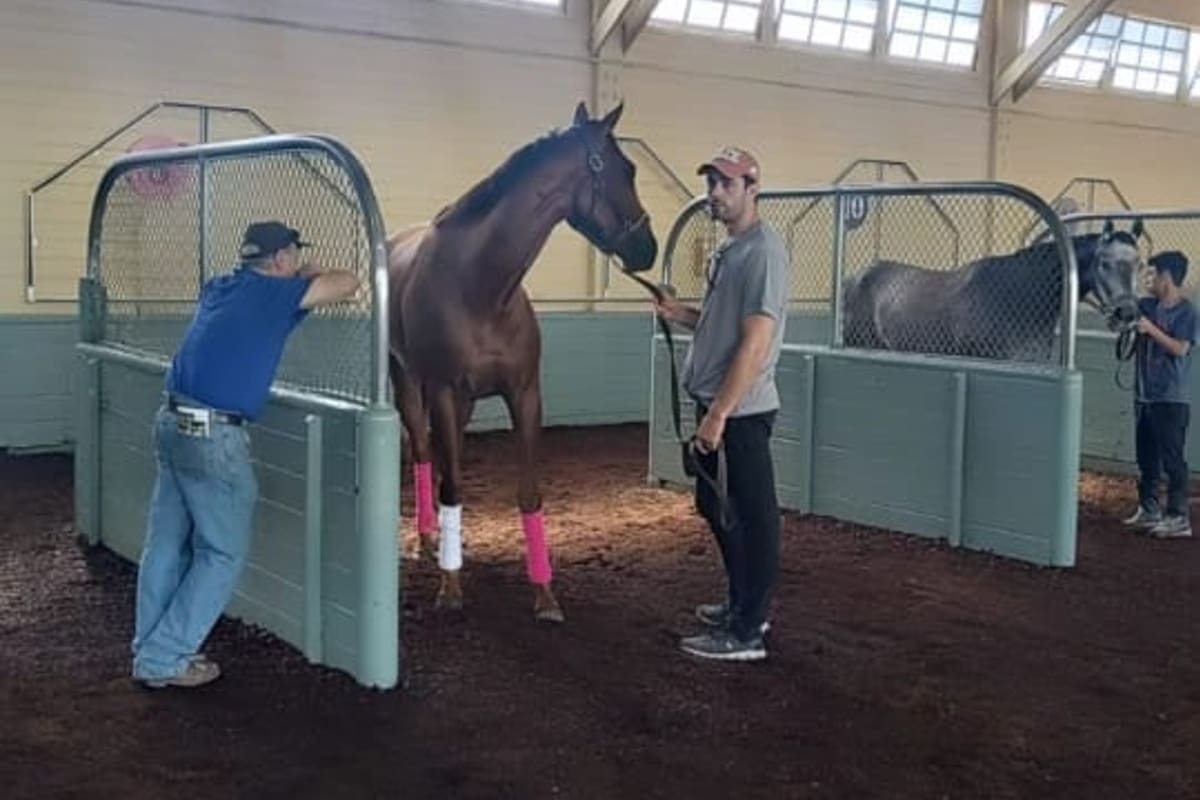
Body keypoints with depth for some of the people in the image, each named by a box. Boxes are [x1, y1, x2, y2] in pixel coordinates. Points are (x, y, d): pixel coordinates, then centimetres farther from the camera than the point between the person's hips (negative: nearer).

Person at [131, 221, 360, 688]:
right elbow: (348, 284, -4)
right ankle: (164, 659, 6)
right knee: (223, 553, 4)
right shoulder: (274, 293, -7)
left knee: (168, 541, 15)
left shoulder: (219, 289, 14)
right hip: (214, 436, -8)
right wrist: (310, 274, 15)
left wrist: (297, 279, 31)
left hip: (173, 422, 8)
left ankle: (150, 650, 24)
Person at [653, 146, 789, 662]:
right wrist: (683, 315, 7)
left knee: (750, 517, -2)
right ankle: (743, 605, 35)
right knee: (717, 508, 20)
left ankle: (746, 632, 6)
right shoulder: (729, 251, 14)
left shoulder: (762, 250, -16)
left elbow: (756, 340, -23)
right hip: (717, 407, 11)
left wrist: (719, 414, -25)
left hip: (740, 412, -10)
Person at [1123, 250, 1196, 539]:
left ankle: (1179, 518, 0)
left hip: (1172, 399, -7)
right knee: (1146, 457, 14)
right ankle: (1148, 510, 24)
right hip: (1145, 396, 7)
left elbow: (1180, 348, -18)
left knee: (1172, 459, -5)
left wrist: (1151, 330, -21)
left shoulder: (1187, 311, -10)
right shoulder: (1147, 306, 9)